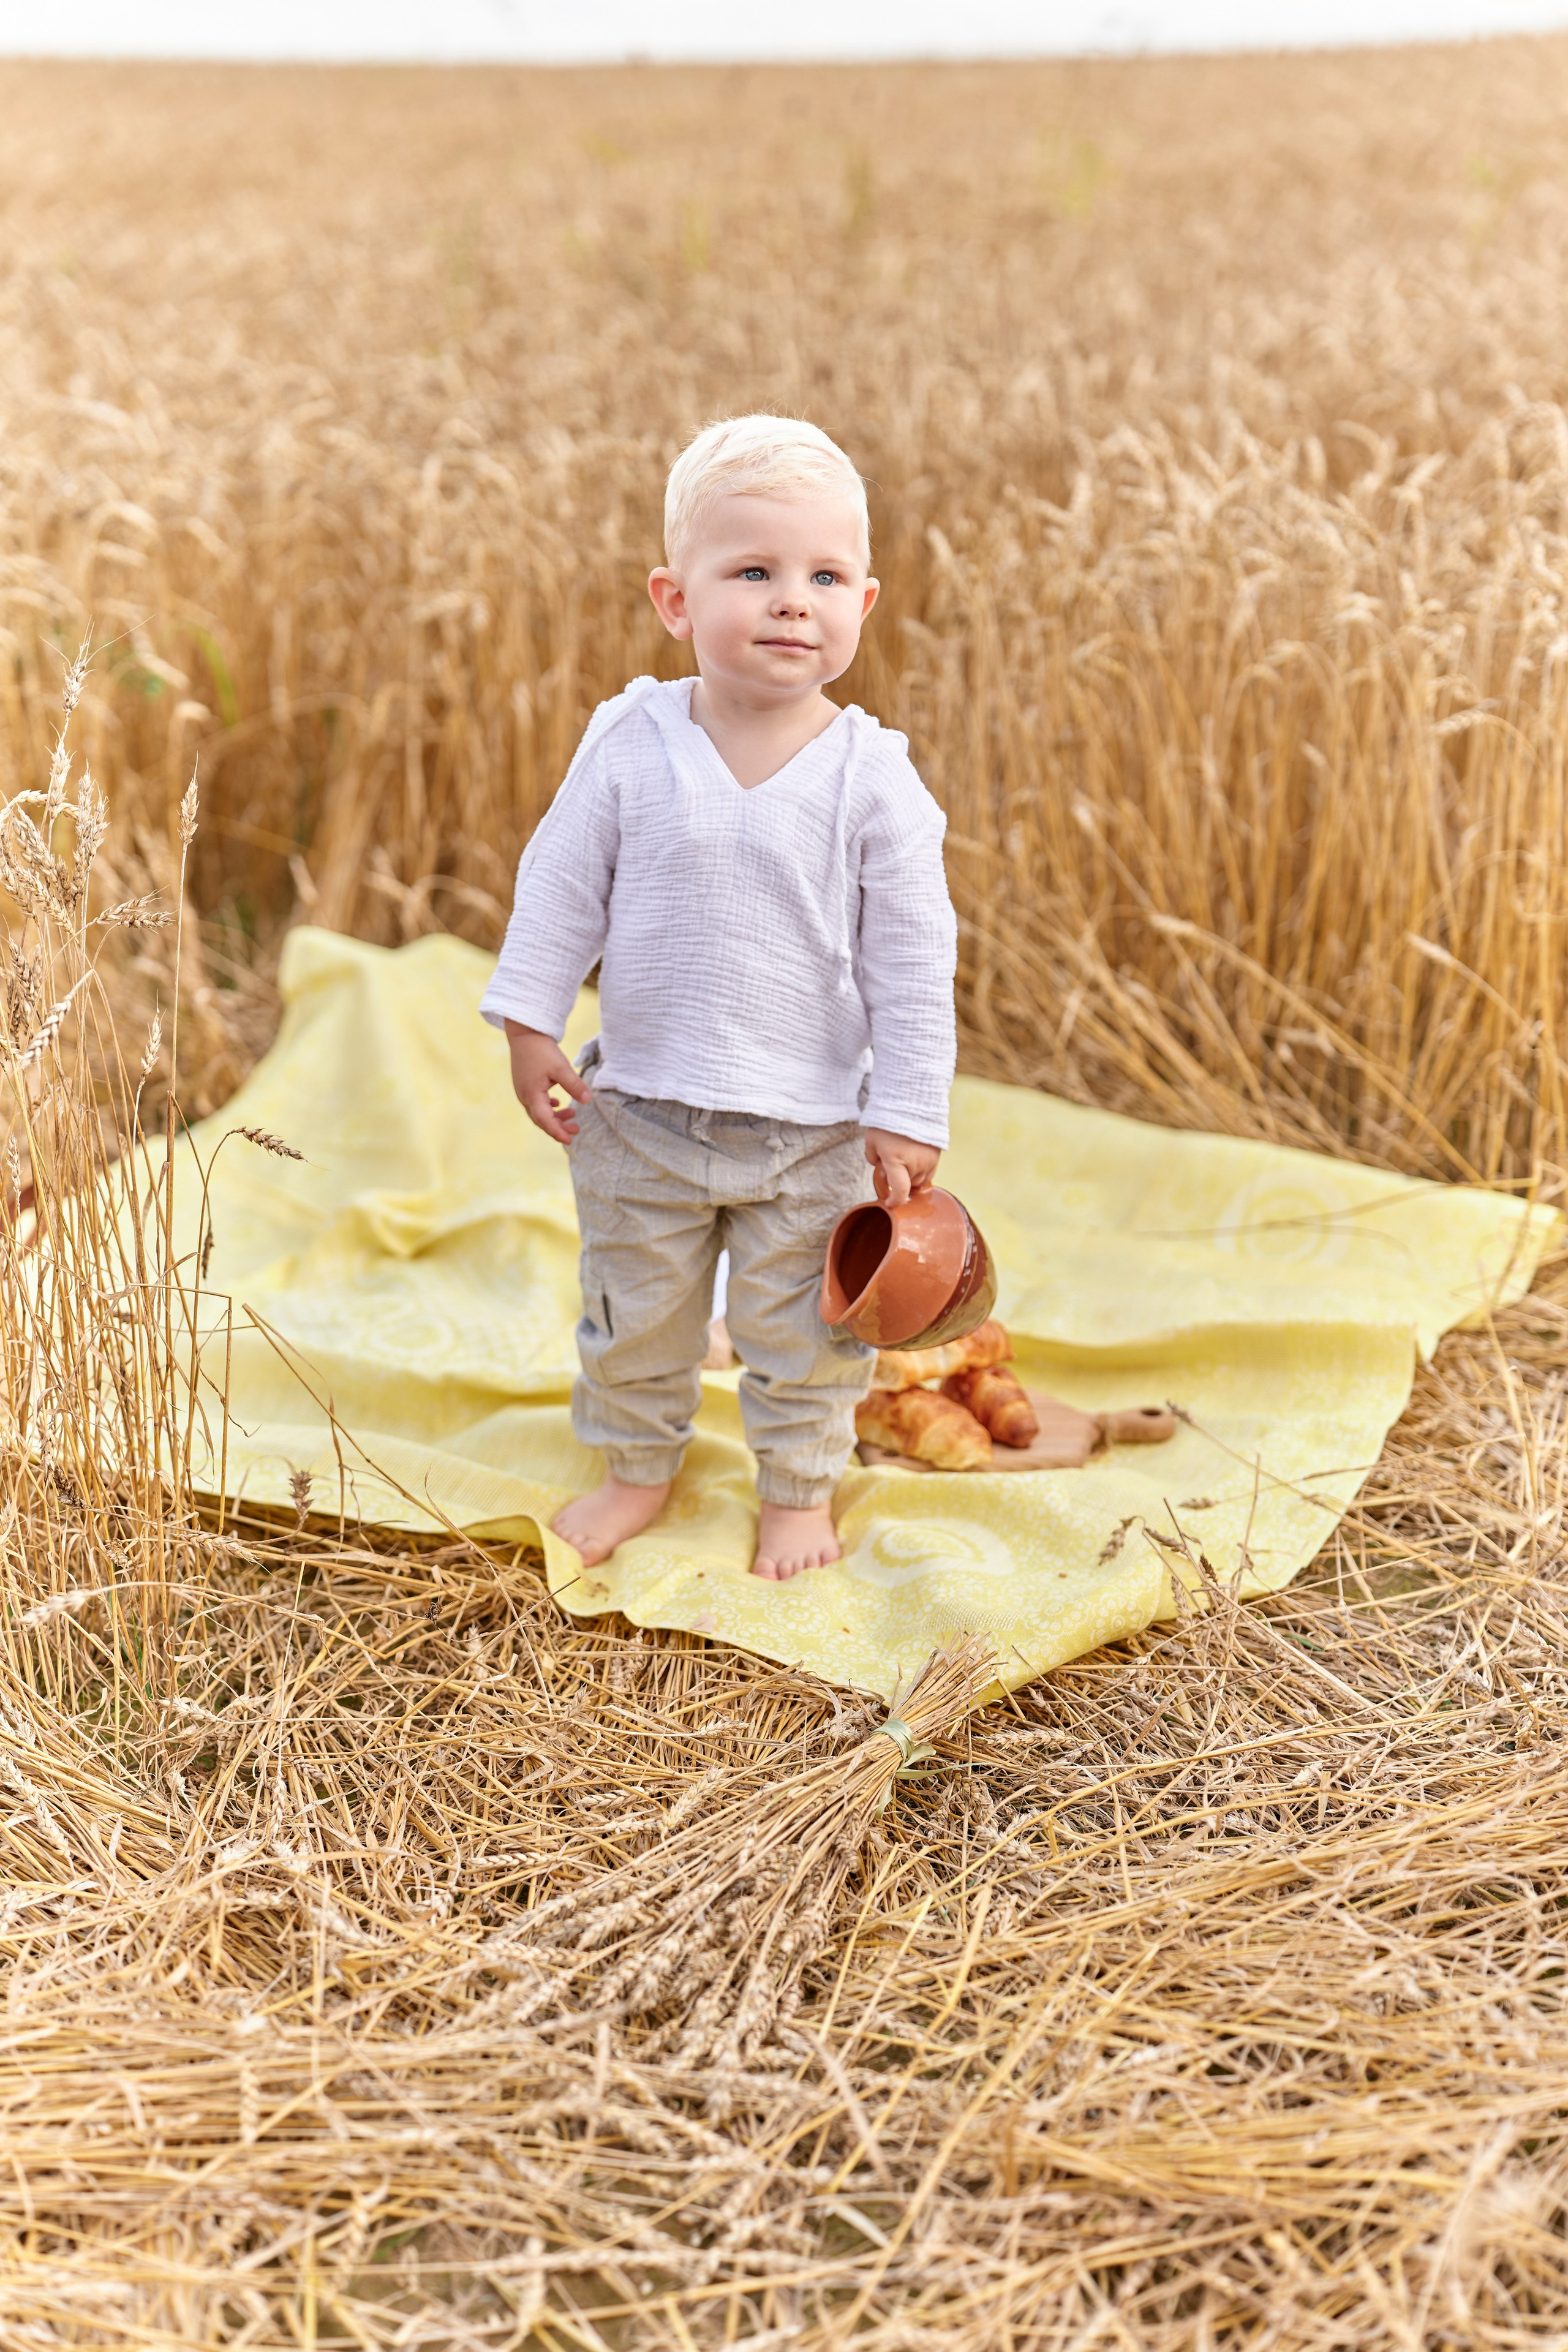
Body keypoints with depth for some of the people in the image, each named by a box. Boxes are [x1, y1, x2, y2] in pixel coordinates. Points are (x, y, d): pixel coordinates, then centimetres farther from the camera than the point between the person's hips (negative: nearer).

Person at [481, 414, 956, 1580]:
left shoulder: (874, 780, -14)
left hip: (812, 1128, -2)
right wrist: (531, 1024, -1)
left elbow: (912, 962, -9)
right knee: (635, 1310, 19)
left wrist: (909, 1114, -9)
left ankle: (801, 1485, 37)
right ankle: (637, 1467, 42)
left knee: (801, 1326, 14)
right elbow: (561, 887, 1)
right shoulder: (628, 744, -10)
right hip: (642, 1110, 2)